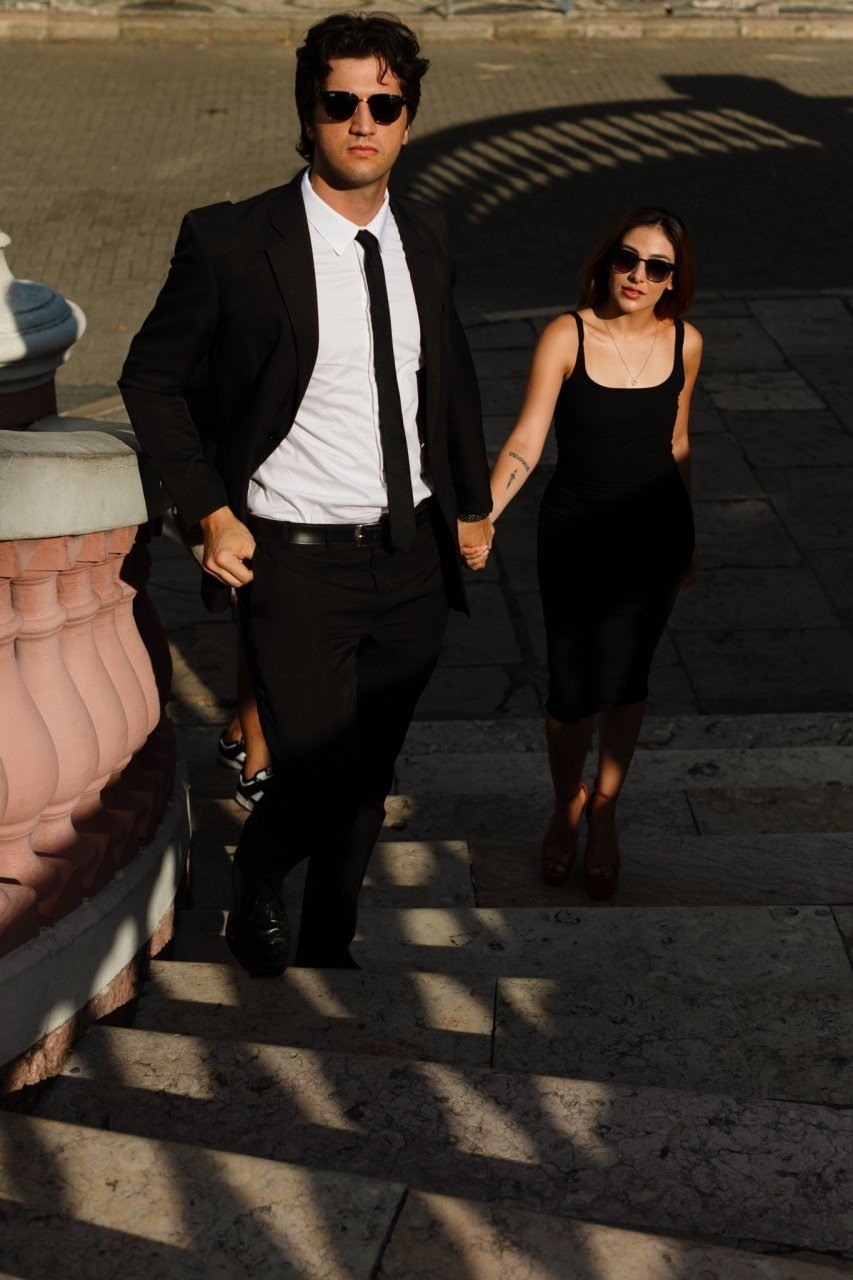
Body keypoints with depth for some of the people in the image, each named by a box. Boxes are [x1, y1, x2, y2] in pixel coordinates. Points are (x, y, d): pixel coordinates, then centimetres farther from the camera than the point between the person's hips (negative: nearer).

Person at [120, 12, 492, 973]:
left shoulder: (425, 240, 4)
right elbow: (151, 379, -1)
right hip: (297, 561, -5)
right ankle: (255, 881, 29)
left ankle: (328, 946, 38)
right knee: (316, 791, -7)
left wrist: (473, 502, 20)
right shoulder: (231, 243, -12)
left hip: (414, 559, 5)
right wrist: (211, 513, -6)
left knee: (369, 782, 15)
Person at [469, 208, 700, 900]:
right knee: (573, 689, 1)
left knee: (623, 675, -7)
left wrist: (686, 539, 20)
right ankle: (567, 804, 31)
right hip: (575, 535, -2)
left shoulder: (684, 343, -1)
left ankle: (604, 810, 18)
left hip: (655, 536, 2)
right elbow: (526, 440, -17)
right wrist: (483, 516, -31)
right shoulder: (567, 336, -11)